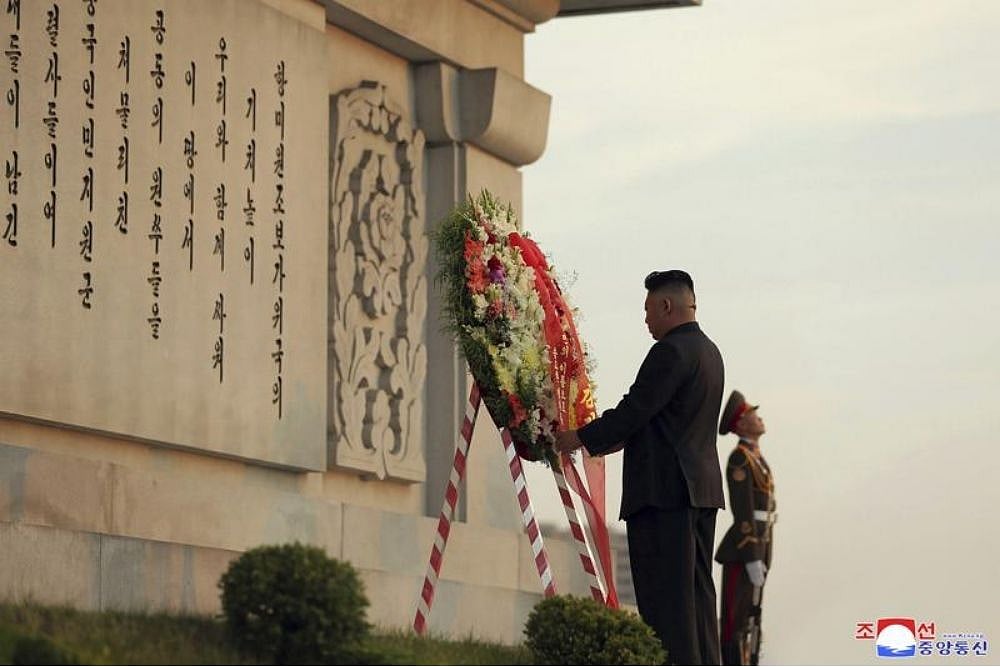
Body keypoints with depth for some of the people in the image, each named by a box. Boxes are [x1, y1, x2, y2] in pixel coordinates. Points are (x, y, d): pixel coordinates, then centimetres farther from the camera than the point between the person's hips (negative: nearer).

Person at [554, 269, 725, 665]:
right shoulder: (708, 350, 17)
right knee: (696, 588, 10)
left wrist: (582, 438, -3)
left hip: (665, 488, -10)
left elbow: (635, 410, -16)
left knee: (664, 593, -9)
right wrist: (614, 439, 25)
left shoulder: (671, 351, -13)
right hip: (701, 486, 10)